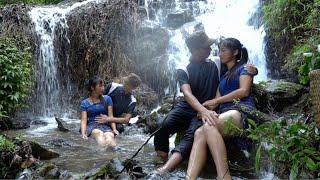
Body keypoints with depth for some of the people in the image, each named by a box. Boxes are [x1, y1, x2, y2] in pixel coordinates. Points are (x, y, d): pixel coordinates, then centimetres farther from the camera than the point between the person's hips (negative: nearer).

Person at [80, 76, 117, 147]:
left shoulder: (107, 99, 15)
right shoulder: (85, 103, 13)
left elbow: (110, 116, 7)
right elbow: (84, 120, 2)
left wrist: (114, 129, -10)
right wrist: (83, 133, -17)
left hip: (105, 125, 1)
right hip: (92, 125, -1)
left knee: (109, 137, -36)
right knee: (99, 134, -39)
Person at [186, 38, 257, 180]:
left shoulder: (244, 68, 14)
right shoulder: (223, 76, 32)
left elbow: (244, 91, -5)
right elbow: (217, 100, 20)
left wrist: (215, 101, -4)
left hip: (242, 111, -5)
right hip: (225, 113, 5)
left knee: (209, 126, -36)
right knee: (199, 133, -28)